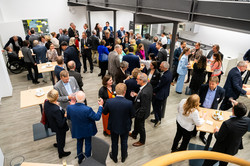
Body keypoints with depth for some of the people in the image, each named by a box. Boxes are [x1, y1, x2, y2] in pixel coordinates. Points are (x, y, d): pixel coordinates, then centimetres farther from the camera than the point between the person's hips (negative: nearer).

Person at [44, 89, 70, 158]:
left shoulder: (46, 102, -21)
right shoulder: (56, 110, -43)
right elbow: (61, 124, -32)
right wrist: (65, 116, -18)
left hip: (52, 124, 7)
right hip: (60, 128, -7)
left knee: (59, 137, 37)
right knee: (61, 138, 23)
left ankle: (58, 145, 67)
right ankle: (61, 153, 50)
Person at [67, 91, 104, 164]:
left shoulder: (69, 107, -25)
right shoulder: (87, 109, -37)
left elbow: (68, 117, -3)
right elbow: (97, 117, -22)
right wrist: (100, 106, -14)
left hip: (77, 131, 4)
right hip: (88, 131, -3)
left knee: (79, 143, 29)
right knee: (88, 144, 21)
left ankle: (80, 158, 50)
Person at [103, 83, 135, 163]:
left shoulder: (109, 101, -25)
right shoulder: (129, 103, -29)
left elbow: (104, 112, -8)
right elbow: (132, 115, -13)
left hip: (113, 126, 1)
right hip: (125, 127, -1)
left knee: (114, 142, 25)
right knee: (124, 142, 25)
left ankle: (114, 157, 49)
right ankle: (123, 157, 49)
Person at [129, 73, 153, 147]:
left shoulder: (144, 93, -40)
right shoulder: (148, 85, -13)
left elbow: (143, 108, -31)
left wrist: (139, 116, -17)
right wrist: (137, 95, -2)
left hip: (141, 113, -9)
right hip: (139, 110, 9)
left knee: (140, 126, 18)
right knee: (136, 123, 31)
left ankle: (142, 141, 44)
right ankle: (134, 134, 58)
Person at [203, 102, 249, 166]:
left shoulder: (227, 123, -40)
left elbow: (219, 138, -26)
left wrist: (216, 132, -6)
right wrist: (237, 105, 3)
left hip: (221, 150, -6)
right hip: (234, 150, 6)